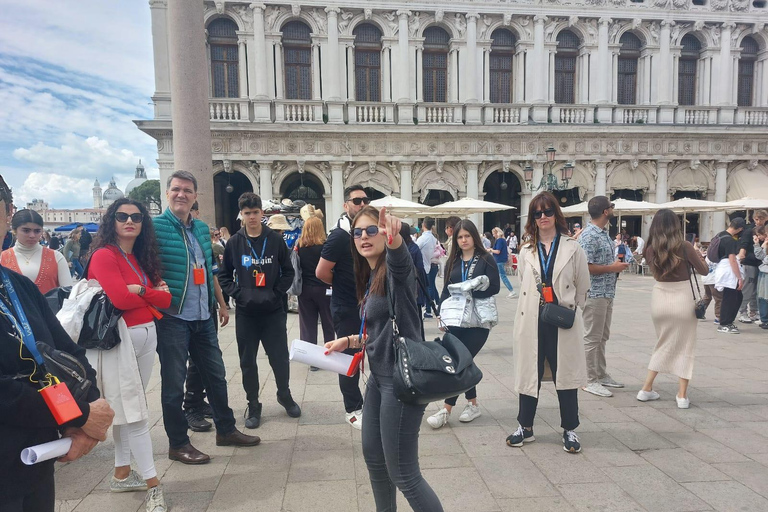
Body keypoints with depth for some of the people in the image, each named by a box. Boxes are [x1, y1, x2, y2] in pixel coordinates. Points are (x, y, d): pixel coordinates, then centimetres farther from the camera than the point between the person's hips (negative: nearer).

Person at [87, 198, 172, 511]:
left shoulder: (142, 258, 13)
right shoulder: (104, 255, -9)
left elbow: (166, 299, 5)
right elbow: (121, 299, -22)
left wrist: (140, 290, -12)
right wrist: (152, 294, -5)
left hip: (147, 336, 8)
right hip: (117, 340, -7)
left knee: (128, 410, 16)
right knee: (134, 412, -2)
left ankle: (121, 475, 29)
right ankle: (152, 484, 7)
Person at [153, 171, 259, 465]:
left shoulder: (202, 228, 11)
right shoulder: (155, 227, -8)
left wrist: (221, 304, 19)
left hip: (204, 317, 7)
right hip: (172, 317, -6)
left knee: (216, 374, 16)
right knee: (174, 382, 5)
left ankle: (226, 429, 32)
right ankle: (178, 443, 20)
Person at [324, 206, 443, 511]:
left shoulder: (395, 269, -15)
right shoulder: (370, 278, 10)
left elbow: (400, 259, -42)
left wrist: (395, 238, -61)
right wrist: (349, 341, 14)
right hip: (379, 378, 10)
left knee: (403, 474, -1)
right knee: (372, 456, 23)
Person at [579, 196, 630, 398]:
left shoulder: (605, 233, 14)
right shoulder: (589, 236, -17)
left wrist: (617, 266, 6)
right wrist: (612, 268, -17)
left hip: (607, 293, 10)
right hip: (594, 293, -10)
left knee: (603, 336, 17)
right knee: (592, 338, -1)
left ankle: (601, 375, 29)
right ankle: (590, 381, 8)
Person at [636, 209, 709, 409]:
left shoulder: (651, 249, -1)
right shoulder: (685, 246, -10)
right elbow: (705, 271, 2)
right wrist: (698, 255, 19)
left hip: (659, 299, 3)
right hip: (682, 300, -3)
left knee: (663, 345, 19)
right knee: (684, 348, 10)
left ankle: (646, 389, 18)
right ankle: (682, 396, 11)